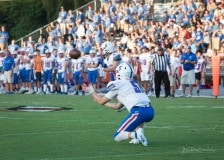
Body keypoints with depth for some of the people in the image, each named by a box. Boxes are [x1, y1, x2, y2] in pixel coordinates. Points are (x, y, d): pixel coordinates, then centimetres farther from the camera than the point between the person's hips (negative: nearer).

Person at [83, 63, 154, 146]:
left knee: (117, 137, 5)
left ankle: (136, 135, -22)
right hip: (150, 111, 7)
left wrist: (91, 91, 28)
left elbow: (102, 101, 14)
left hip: (139, 112, -7)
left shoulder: (118, 84, 5)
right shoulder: (133, 84, 27)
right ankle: (139, 131, 13)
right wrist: (104, 103, 44)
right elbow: (118, 106, 35)